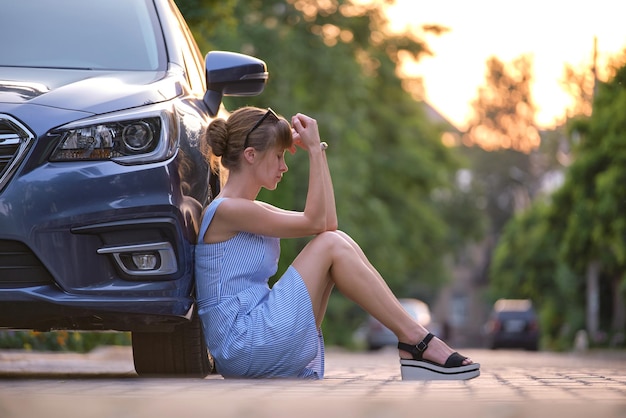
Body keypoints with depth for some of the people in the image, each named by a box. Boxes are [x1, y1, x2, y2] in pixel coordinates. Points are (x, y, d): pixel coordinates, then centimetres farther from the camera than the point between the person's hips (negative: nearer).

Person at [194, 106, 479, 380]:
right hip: (244, 348, -10)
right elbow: (315, 222, -9)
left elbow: (327, 220, 12)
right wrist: (314, 151, -6)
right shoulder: (226, 211, -12)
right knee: (332, 245, -11)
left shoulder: (249, 210, 17)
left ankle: (412, 346, -5)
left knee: (337, 241, 3)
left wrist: (317, 150, 9)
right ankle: (416, 341, -9)